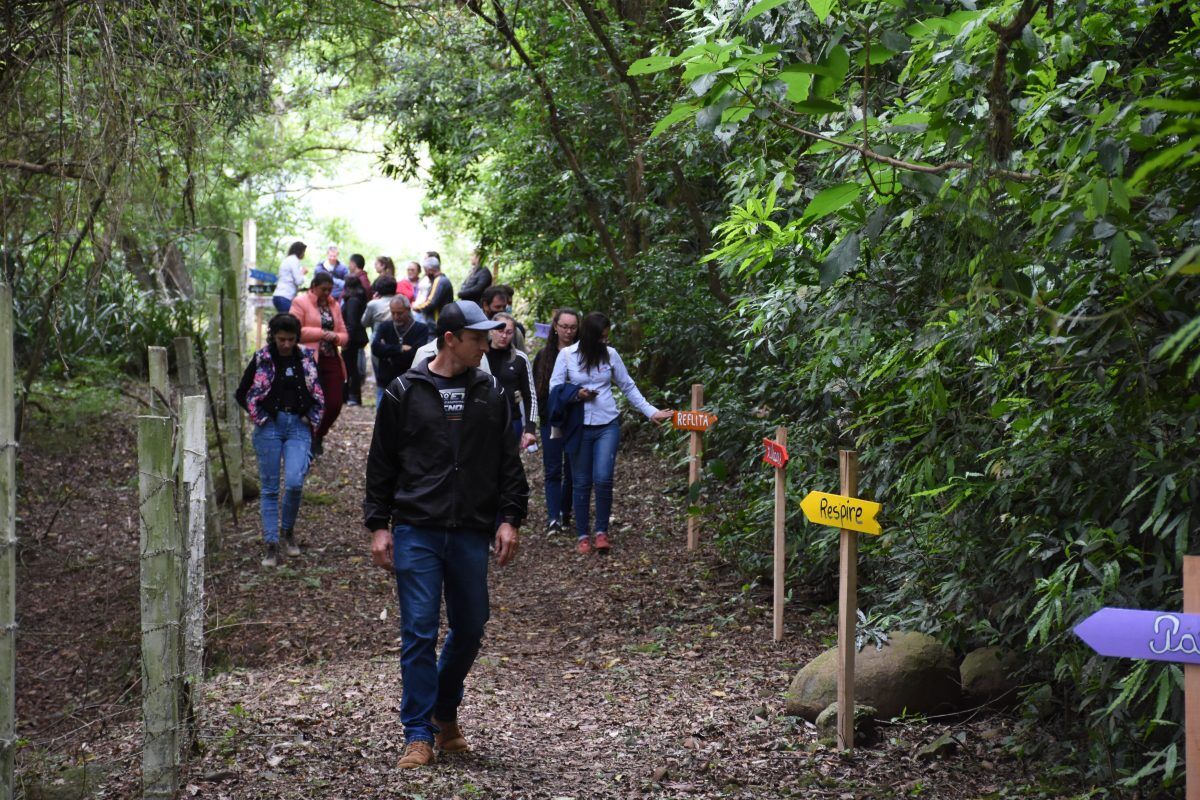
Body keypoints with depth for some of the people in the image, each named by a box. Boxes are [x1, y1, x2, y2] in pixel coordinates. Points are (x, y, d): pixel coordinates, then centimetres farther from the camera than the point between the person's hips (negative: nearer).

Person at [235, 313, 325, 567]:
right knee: (270, 487, 1)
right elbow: (241, 393, 8)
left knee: (295, 482, -15)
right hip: (269, 427, -1)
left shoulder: (307, 359, 5)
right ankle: (271, 546, 6)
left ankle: (289, 531, 11)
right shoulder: (261, 359, 0)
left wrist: (312, 417, 6)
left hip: (299, 427, 1)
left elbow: (320, 393, 18)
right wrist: (259, 416, 2)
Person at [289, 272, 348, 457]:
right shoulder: (301, 303, -2)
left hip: (332, 360, 5)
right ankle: (310, 441, 16)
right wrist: (321, 333, -16)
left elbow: (344, 334, 16)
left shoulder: (334, 305, 16)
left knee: (335, 404, 1)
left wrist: (335, 337, -7)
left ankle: (318, 436, 25)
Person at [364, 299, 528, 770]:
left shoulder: (490, 394, 9)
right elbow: (381, 464, 6)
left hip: (471, 534, 3)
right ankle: (418, 735, 1)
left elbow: (508, 463, 12)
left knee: (470, 629, 8)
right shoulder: (404, 392, 2)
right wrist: (378, 525, 0)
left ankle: (445, 714, 30)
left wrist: (509, 519, 2)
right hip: (416, 532, -3)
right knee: (419, 633, -5)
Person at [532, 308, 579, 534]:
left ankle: (565, 513, 19)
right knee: (553, 470, -4)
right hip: (551, 420, 1)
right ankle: (553, 518, -9)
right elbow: (535, 389, 8)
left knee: (572, 470, 6)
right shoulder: (544, 355, 6)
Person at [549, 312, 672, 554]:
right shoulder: (567, 355, -2)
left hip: (607, 426, 0)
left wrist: (651, 411, 6)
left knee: (603, 479, -12)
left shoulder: (610, 354, 3)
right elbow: (555, 388, 1)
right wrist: (576, 394, -16)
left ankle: (602, 531, 3)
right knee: (581, 483, 4)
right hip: (579, 427, 0)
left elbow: (628, 387, 10)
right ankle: (582, 536, 15)